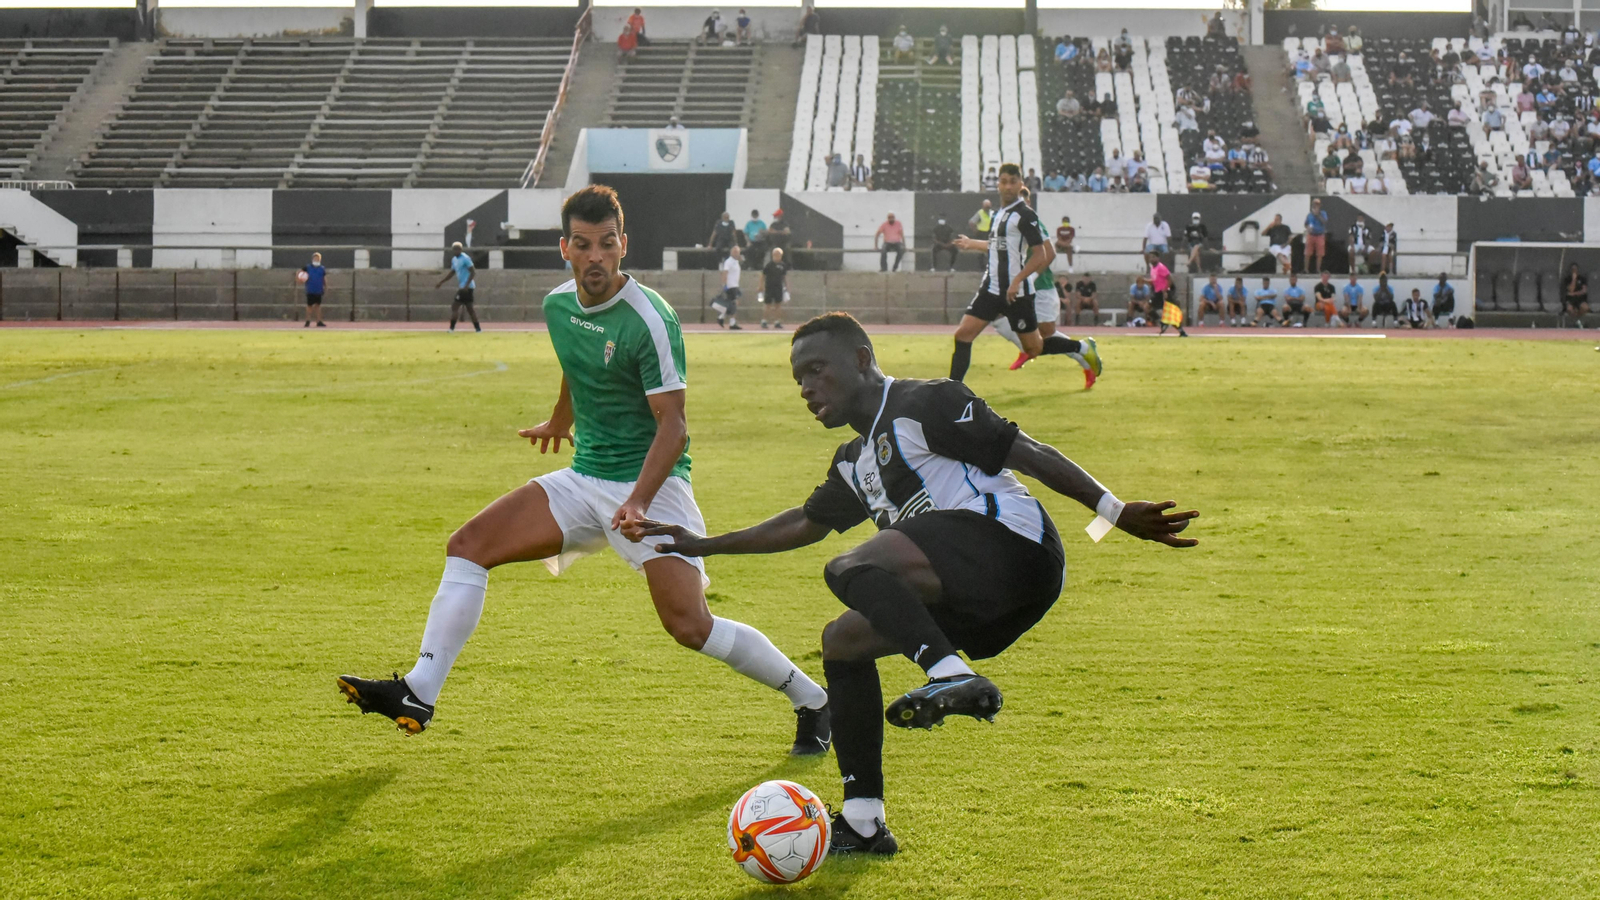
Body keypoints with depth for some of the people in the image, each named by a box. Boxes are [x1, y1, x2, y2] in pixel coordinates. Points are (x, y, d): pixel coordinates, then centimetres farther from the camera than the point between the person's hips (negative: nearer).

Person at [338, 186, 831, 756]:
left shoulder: (650, 319, -18)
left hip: (652, 481, -7)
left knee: (689, 626, -18)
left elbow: (672, 424, -20)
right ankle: (418, 696, -3)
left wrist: (639, 501, -33)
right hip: (583, 479, 7)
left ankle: (812, 701, 0)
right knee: (468, 546, -5)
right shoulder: (558, 306, 4)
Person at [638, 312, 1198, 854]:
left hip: (1013, 544, -9)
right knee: (843, 640, 12)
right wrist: (705, 545, 45)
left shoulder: (923, 406, -1)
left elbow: (1029, 454, -6)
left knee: (849, 569, -22)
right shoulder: (855, 464, 27)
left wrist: (1115, 513, -12)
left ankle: (952, 675, -41)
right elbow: (804, 525, 42)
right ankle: (863, 823, 10)